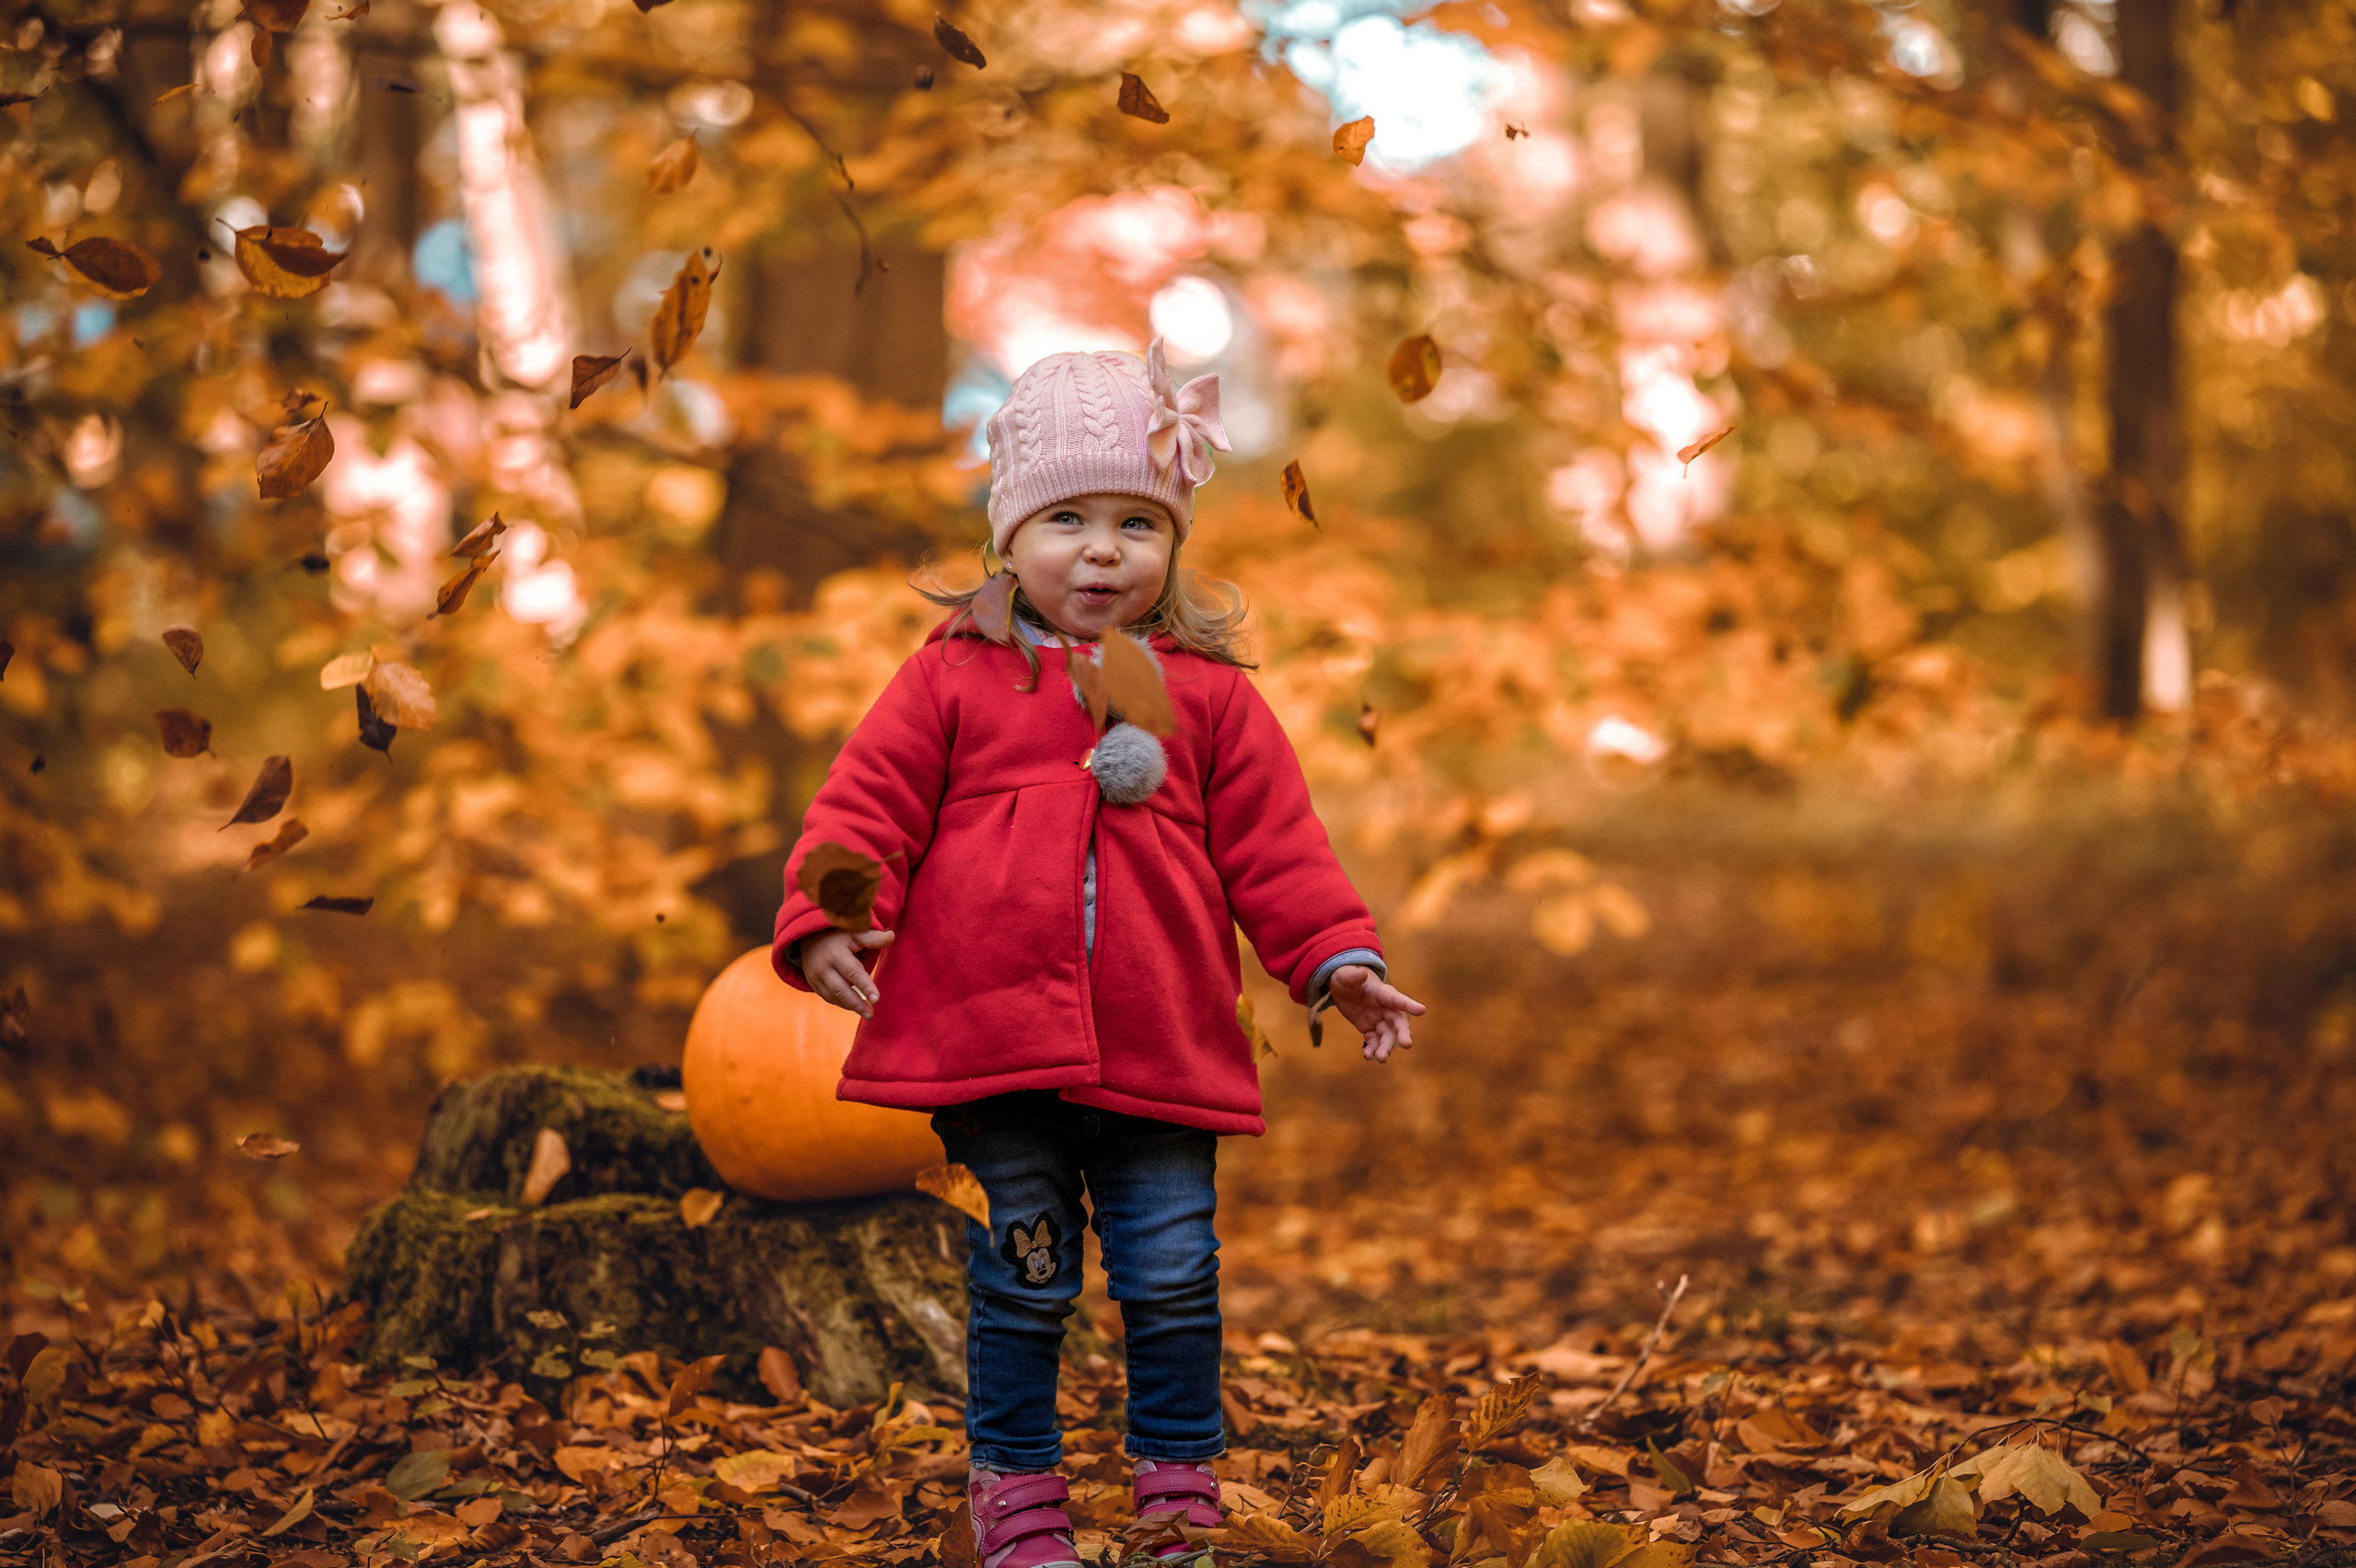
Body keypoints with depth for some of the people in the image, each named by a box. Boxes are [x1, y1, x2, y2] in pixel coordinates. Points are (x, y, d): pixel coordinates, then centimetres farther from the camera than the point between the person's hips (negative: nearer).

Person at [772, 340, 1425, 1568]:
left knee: (1172, 1280, 6)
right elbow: (867, 804, 1)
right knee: (1021, 1283, 7)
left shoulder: (1209, 695, 7)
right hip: (991, 1040, -1)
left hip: (1160, 1054, 1)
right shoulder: (952, 678, 3)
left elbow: (1274, 846, 6)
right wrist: (830, 919, -14)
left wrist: (1339, 960, -3)